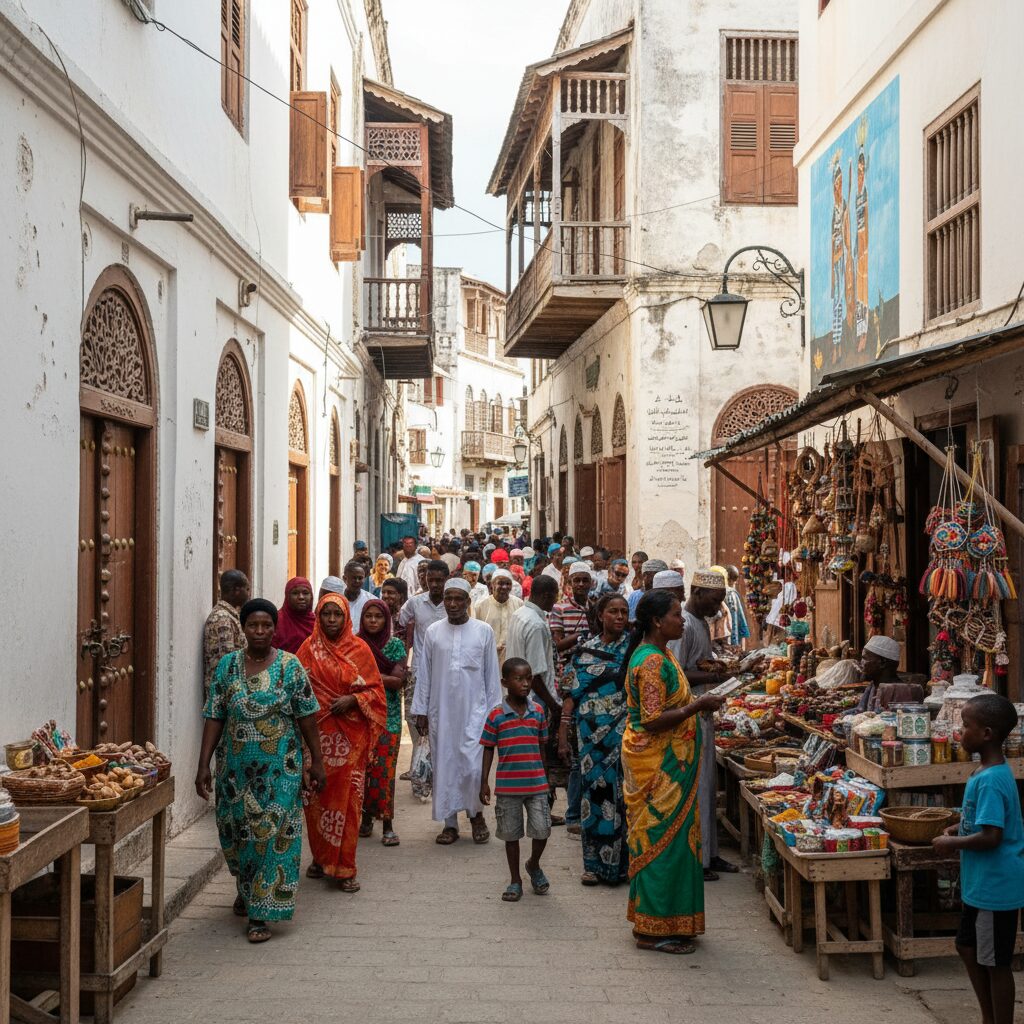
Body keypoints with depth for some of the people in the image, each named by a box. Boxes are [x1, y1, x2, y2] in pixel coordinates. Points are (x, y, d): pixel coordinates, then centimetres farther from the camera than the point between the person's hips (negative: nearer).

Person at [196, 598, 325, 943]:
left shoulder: (289, 666, -5)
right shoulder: (227, 665, 1)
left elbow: (306, 717, -3)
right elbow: (214, 718, 1)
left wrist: (316, 761, -4)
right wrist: (204, 765, -4)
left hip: (278, 768, -3)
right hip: (236, 767, 3)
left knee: (272, 834, -5)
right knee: (235, 830, 14)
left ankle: (260, 913, 3)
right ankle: (245, 888, 42)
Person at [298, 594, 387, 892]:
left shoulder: (359, 649, 3)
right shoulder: (309, 649, 4)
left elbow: (375, 689, 4)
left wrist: (352, 700, -12)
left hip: (350, 736, -1)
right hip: (317, 732, 1)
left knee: (346, 797, -3)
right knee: (316, 796, 6)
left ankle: (344, 867, 4)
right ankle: (321, 858, 23)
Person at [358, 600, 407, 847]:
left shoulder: (395, 644, 3)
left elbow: (399, 681, -6)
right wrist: (385, 678, -11)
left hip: (388, 715, -1)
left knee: (385, 769, -5)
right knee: (362, 767, 1)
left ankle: (387, 824, -1)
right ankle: (367, 817, 15)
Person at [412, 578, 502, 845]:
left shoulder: (483, 631, 1)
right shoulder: (433, 632, 4)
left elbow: (492, 674, 4)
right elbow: (424, 673, 6)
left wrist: (494, 711, 2)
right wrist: (421, 710, 4)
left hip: (474, 709, -2)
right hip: (441, 711, 2)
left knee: (473, 765, -9)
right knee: (444, 765, 5)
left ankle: (476, 813, 15)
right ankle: (450, 823, 16)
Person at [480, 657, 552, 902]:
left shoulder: (538, 711, 2)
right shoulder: (496, 715, -6)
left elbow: (541, 745, 11)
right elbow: (488, 750, 0)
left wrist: (546, 777, 13)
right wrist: (484, 783, -2)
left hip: (536, 784, 2)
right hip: (507, 787, -2)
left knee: (542, 830, -2)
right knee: (511, 834, 9)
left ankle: (534, 865, 28)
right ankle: (515, 881, 23)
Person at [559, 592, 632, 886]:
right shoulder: (585, 651, 6)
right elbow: (571, 694, 4)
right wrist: (562, 736, 0)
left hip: (624, 732, -2)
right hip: (592, 734, 2)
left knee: (622, 793, -1)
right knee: (594, 790, 5)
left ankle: (622, 862, 11)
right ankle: (595, 863, 15)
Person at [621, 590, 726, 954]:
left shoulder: (658, 654, 13)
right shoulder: (652, 662, -21)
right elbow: (653, 720, -25)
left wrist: (695, 705, 12)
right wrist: (697, 706, -20)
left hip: (665, 764, 11)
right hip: (658, 768, -11)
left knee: (658, 839, 15)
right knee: (664, 840, -4)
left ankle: (652, 921, 25)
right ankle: (654, 931, 5)